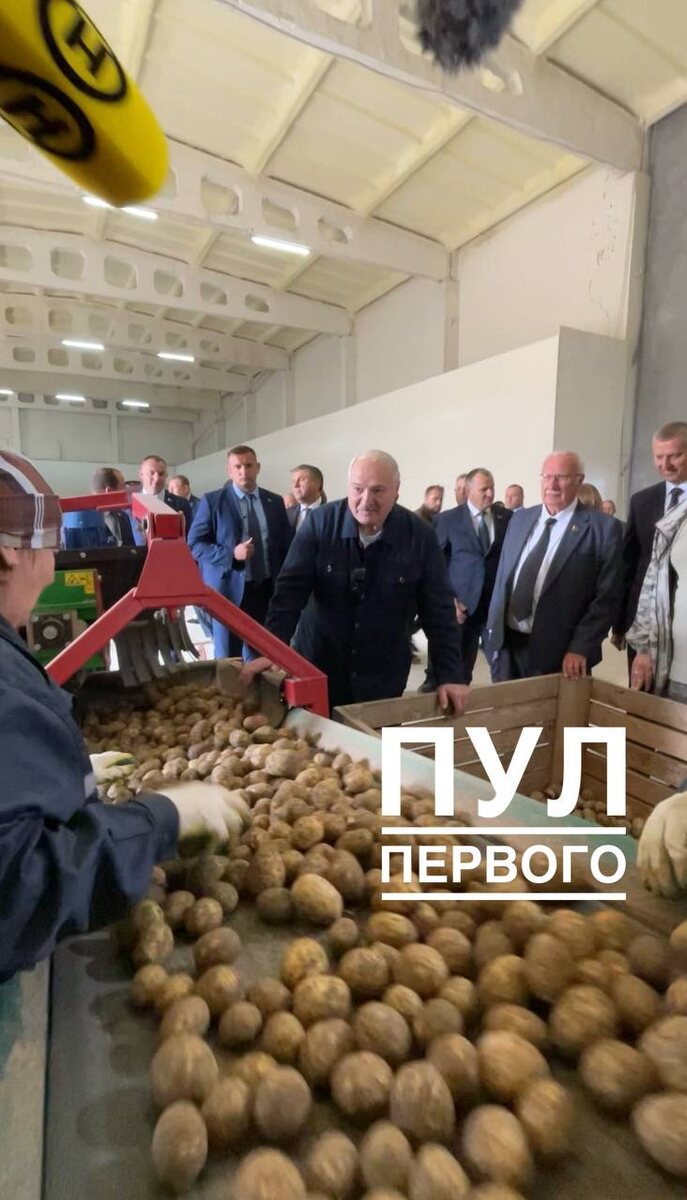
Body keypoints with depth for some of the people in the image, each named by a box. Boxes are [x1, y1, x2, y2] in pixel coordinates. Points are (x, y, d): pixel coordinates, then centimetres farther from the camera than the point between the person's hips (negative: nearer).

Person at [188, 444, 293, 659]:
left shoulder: (275, 502, 8)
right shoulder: (212, 501, -3)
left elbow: (287, 544, 12)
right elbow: (195, 545, -6)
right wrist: (231, 554, -21)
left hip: (267, 590, 3)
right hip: (229, 590, -3)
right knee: (227, 658, 6)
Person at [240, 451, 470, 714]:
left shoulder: (420, 537, -11)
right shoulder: (320, 523, -11)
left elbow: (438, 611, -7)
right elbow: (290, 590, -12)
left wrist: (451, 674, -11)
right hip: (317, 669, 0)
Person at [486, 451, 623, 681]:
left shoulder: (603, 527, -6)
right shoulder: (520, 519, 9)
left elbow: (606, 596, -8)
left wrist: (580, 648, -14)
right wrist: (493, 629, 7)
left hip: (558, 653, -4)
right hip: (505, 644, 4)